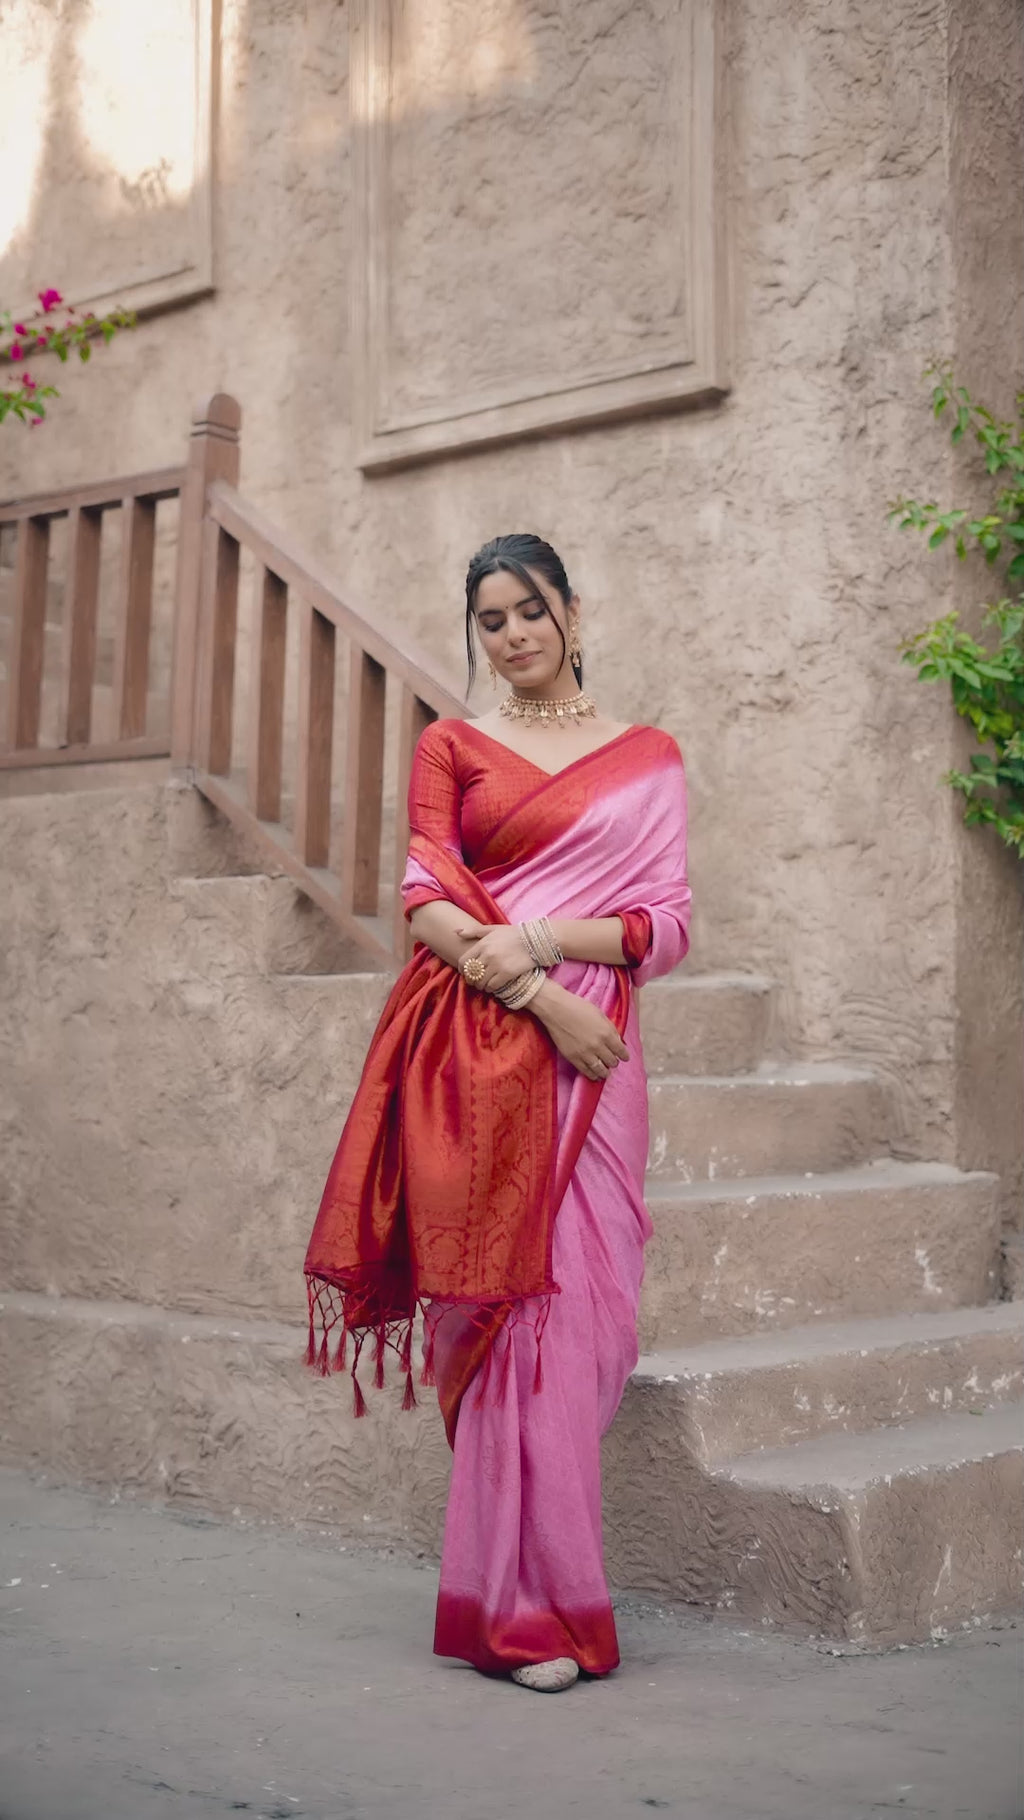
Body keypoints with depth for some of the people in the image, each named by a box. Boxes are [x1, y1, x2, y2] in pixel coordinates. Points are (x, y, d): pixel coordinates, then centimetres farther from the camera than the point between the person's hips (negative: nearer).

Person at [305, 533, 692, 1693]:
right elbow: (427, 903, 2)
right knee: (505, 1309, -4)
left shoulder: (645, 758, 15)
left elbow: (669, 925, 8)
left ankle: (526, 1592, 7)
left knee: (576, 1308, -4)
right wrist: (539, 1000, -12)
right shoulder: (450, 747, 13)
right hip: (476, 1053, -1)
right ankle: (531, 1608, 6)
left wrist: (547, 940, -9)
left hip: (589, 1057, 1)